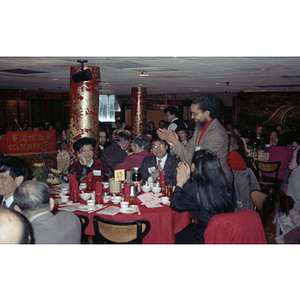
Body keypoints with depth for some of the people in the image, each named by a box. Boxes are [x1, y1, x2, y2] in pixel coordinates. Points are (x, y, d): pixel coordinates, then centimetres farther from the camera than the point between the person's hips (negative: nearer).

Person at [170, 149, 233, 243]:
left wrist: (180, 183, 1)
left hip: (205, 238, -7)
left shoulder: (194, 189, -26)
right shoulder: (225, 185, -5)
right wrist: (187, 179, 13)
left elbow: (175, 205, -8)